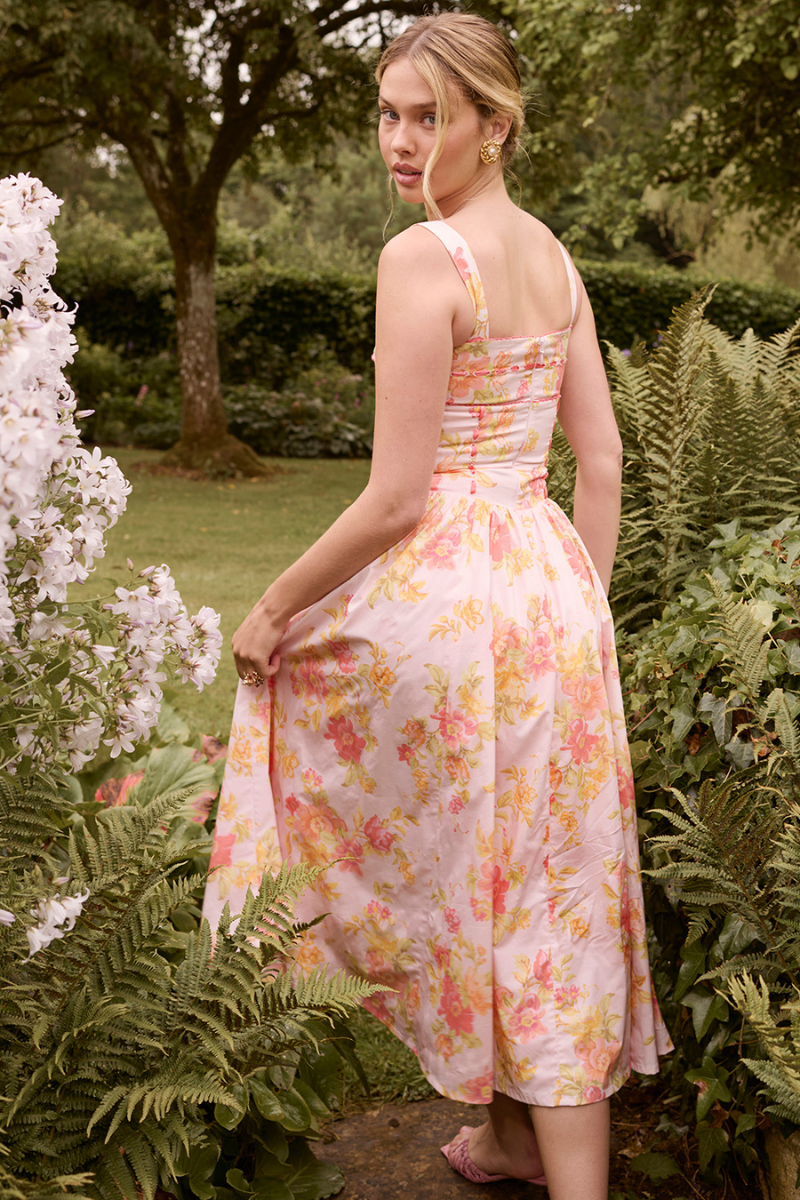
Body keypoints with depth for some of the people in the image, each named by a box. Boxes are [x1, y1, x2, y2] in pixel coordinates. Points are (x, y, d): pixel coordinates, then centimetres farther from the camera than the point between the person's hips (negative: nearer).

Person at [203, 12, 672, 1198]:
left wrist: (275, 608, -5)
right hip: (552, 582, 8)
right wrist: (580, 609, 19)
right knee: (551, 891, 15)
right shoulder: (554, 256, 10)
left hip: (449, 595, -8)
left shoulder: (424, 256, -14)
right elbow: (602, 464, 11)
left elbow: (396, 495, -16)